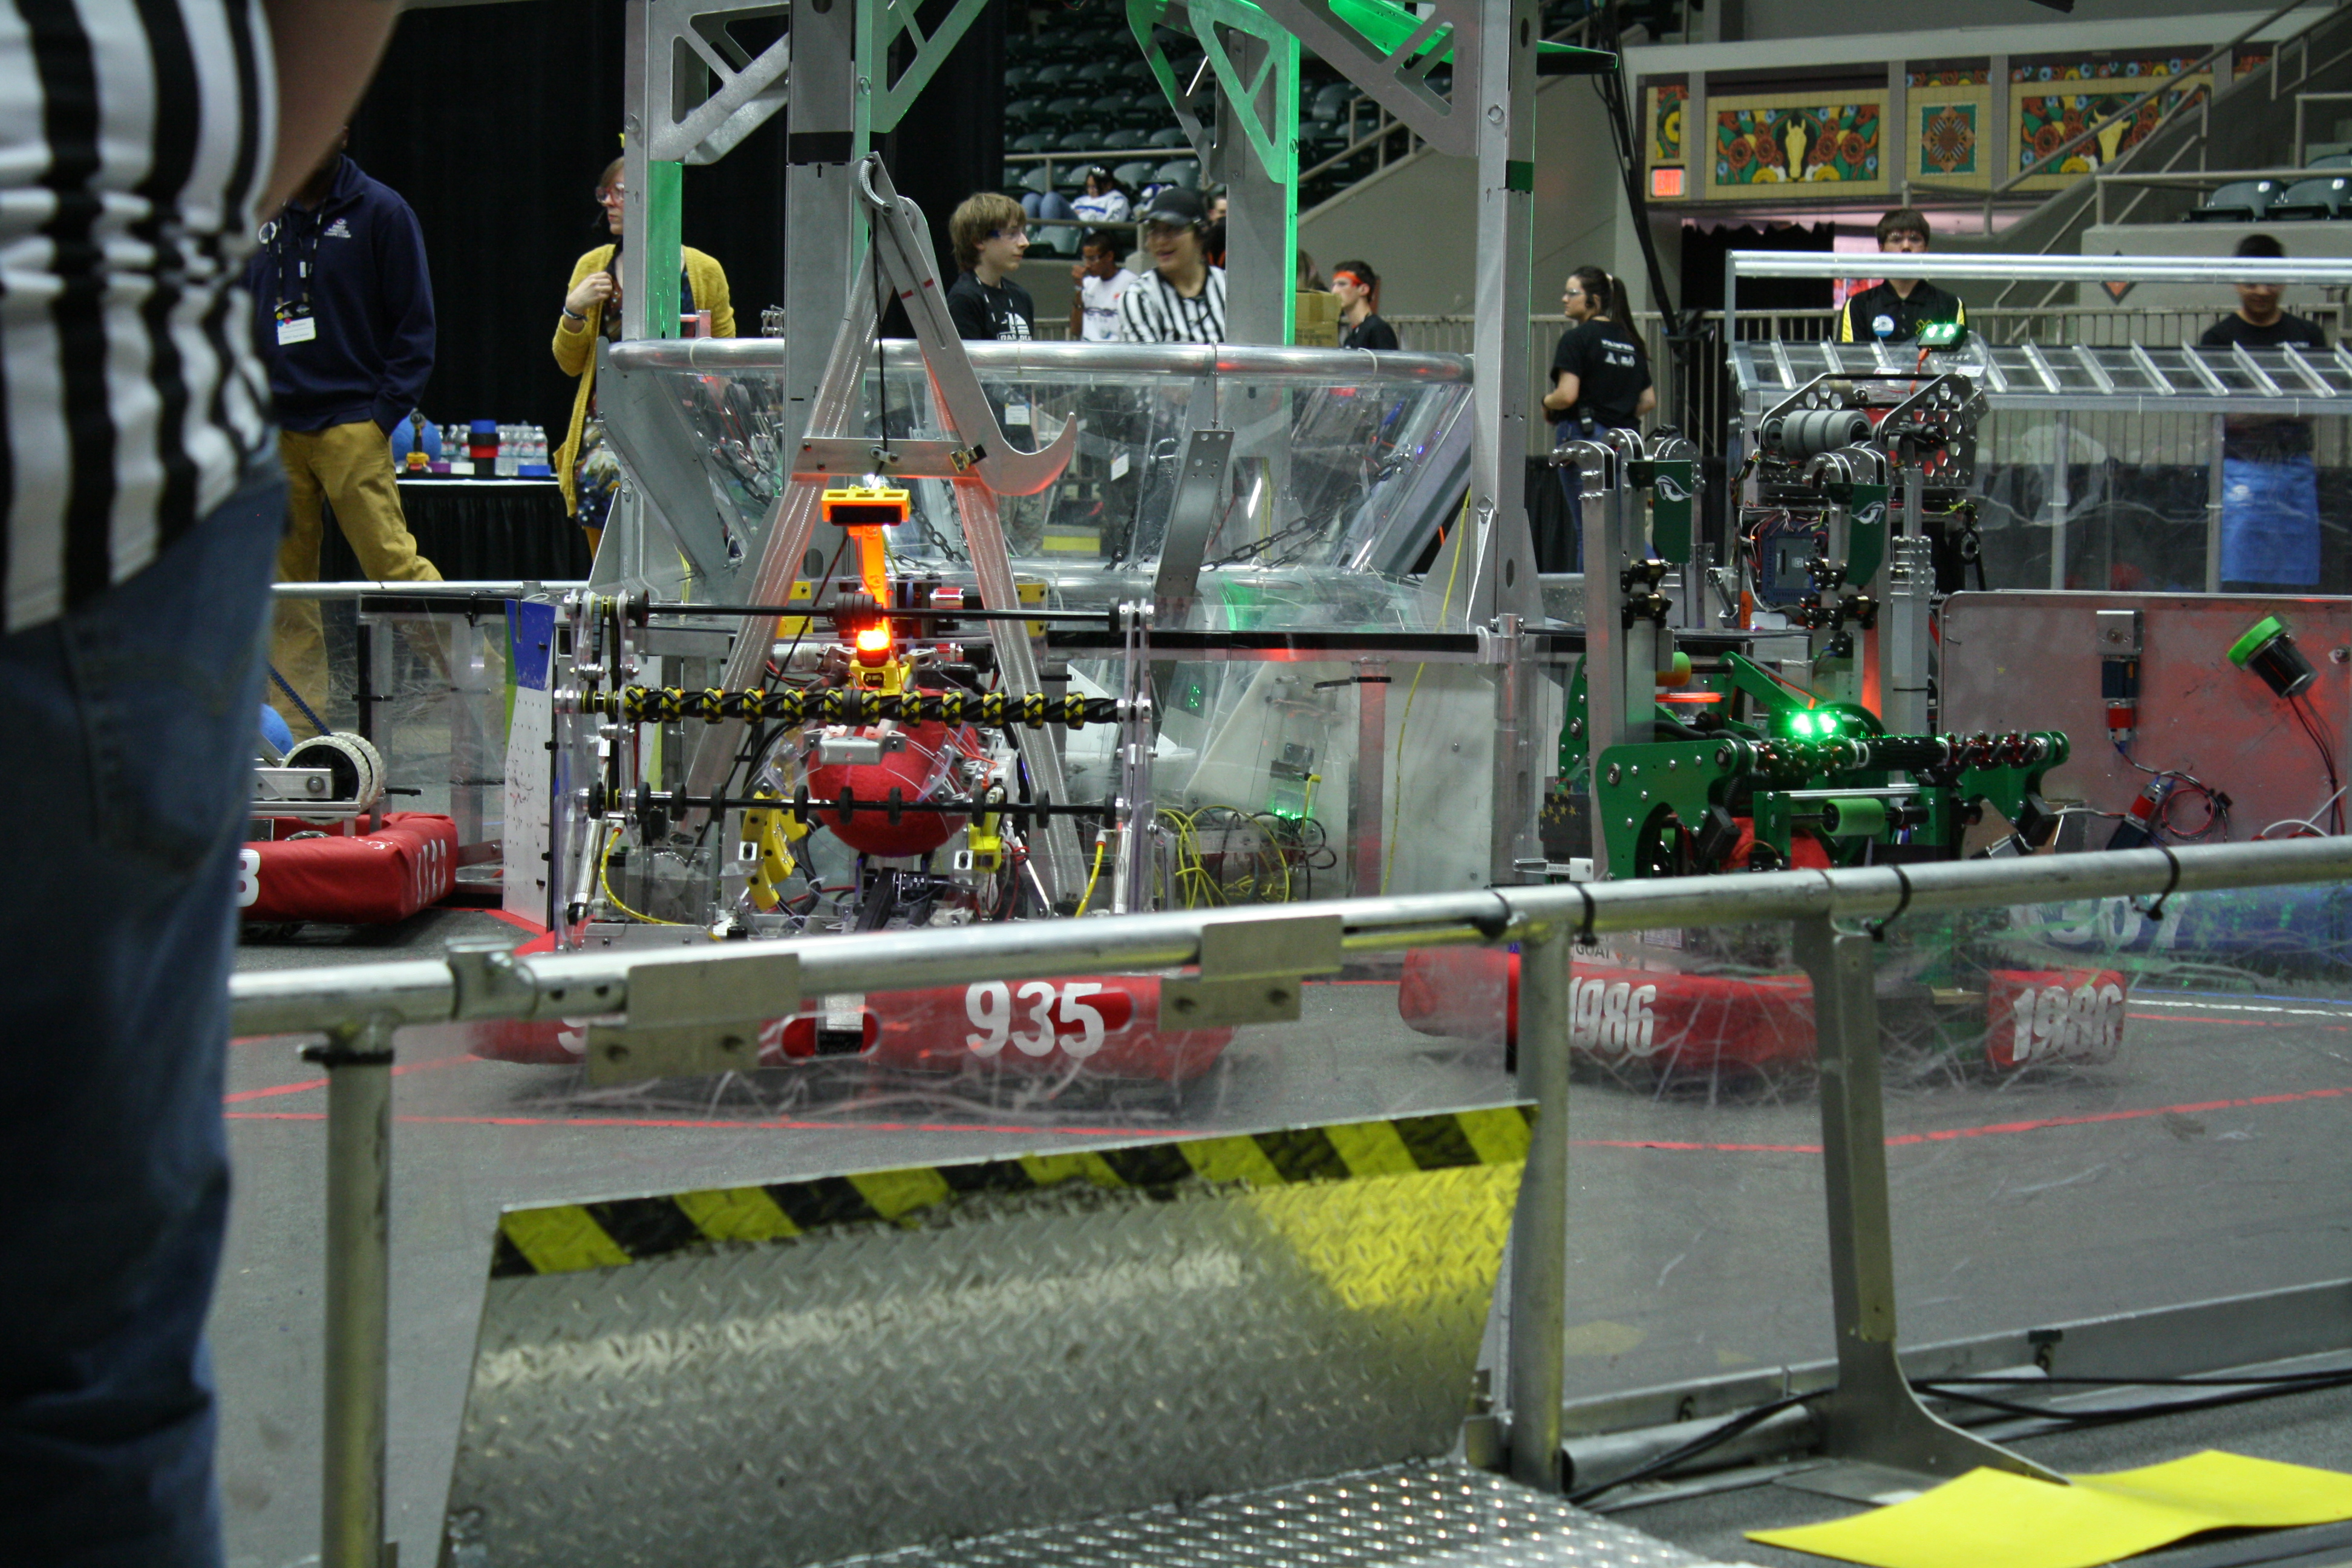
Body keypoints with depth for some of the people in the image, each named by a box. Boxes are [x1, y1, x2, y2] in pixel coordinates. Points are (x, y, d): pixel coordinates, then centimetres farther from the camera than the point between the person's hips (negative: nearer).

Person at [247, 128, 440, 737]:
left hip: (352, 427, -5)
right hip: (273, 432, 5)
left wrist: (385, 413, -8)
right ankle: (297, 727, 8)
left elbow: (415, 326, 0)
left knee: (393, 563, -14)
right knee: (283, 586, 4)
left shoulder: (380, 211, 0)